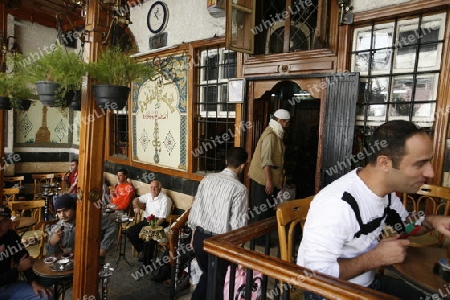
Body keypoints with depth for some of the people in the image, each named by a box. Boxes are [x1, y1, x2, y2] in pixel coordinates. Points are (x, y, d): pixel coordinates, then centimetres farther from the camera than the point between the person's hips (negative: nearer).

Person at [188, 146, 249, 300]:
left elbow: (195, 208, 5)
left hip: (200, 236, 5)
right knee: (218, 280, 18)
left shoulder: (207, 179, 0)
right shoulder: (239, 188, -15)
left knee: (207, 274, 28)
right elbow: (238, 224, -15)